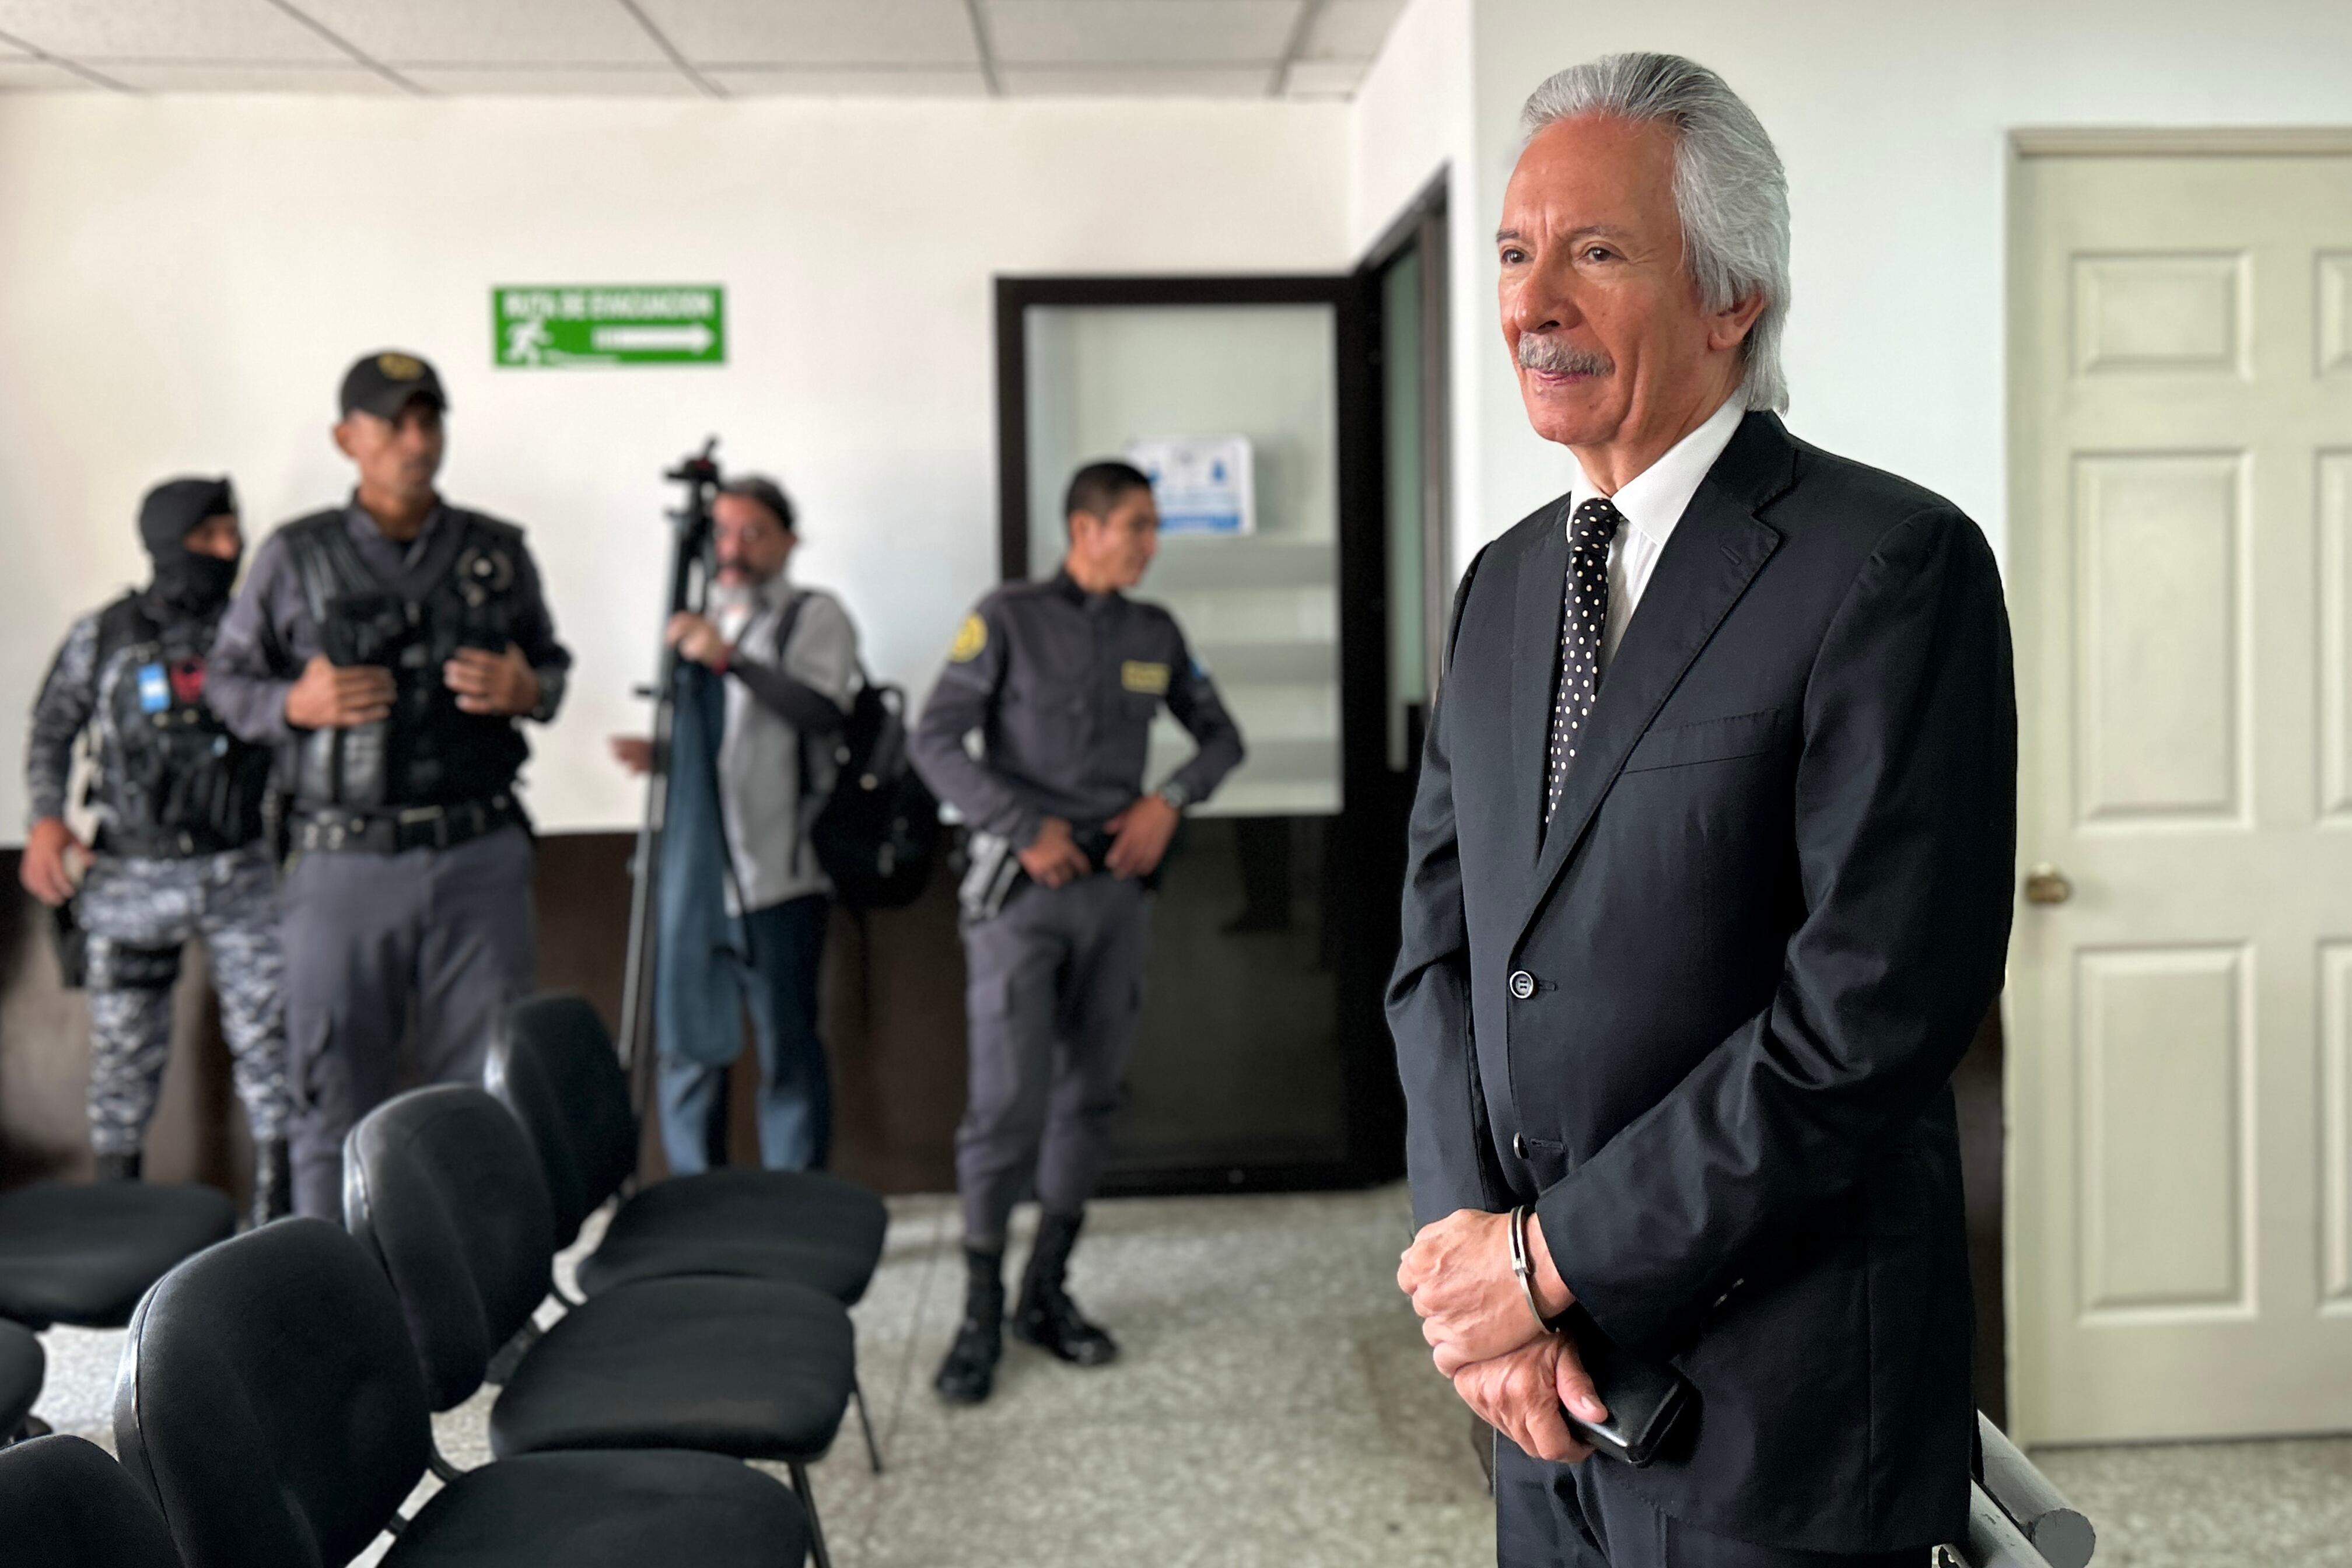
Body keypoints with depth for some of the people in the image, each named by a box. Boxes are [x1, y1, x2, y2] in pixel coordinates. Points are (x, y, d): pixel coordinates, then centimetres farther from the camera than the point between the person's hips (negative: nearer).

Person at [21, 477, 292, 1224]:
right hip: (133, 876, 0)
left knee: (270, 1039, -3)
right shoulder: (102, 637, 1)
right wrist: (46, 819, -4)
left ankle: (281, 1211, 7)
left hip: (243, 873, 1)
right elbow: (52, 731, 10)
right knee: (124, 1051, 6)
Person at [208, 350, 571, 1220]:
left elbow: (553, 662, 19)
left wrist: (529, 691, -4)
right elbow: (227, 676, 11)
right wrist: (296, 704, -9)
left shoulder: (498, 552, 8)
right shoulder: (296, 557, 4)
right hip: (346, 860, -1)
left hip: (481, 858, 1)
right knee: (331, 1092, 3)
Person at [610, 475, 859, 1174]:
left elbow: (824, 711, -18)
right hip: (693, 876, 6)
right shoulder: (696, 620, 20)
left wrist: (729, 658, -23)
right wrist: (654, 751, 7)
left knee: (787, 1050, -3)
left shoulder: (814, 615, 0)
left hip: (776, 875, -6)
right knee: (688, 1050, 9)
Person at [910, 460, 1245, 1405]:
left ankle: (1047, 1295, 21)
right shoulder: (1007, 619, -5)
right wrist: (1028, 828, -15)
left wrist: (1169, 802, -3)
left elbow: (1220, 737, 17)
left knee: (1089, 1097, 8)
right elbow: (933, 742, -8)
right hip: (1021, 890, -5)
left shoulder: (1154, 635, 8)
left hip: (1115, 887, 5)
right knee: (1007, 1103, -9)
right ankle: (981, 1316, 3)